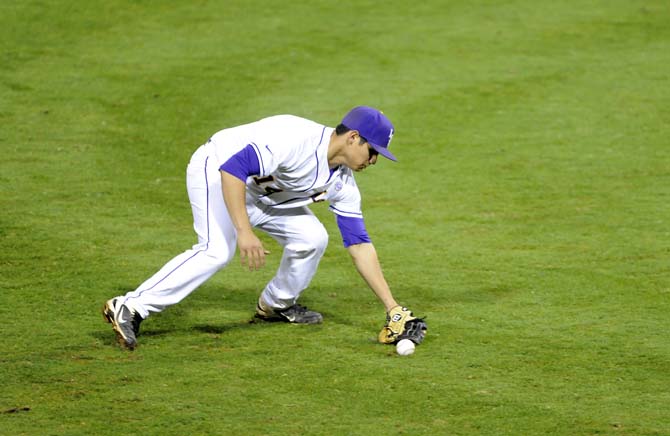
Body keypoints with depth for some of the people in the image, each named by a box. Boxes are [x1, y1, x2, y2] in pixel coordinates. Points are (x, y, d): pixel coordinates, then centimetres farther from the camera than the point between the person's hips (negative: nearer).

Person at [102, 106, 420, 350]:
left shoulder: (342, 181, -4)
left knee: (311, 239, -2)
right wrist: (244, 231, -43)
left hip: (262, 191, 9)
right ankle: (130, 308, -32)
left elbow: (359, 245, 0)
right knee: (217, 251, -29)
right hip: (215, 170, -9)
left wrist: (391, 307, -4)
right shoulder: (297, 139, -31)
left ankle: (277, 305, 22)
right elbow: (233, 169, -36)